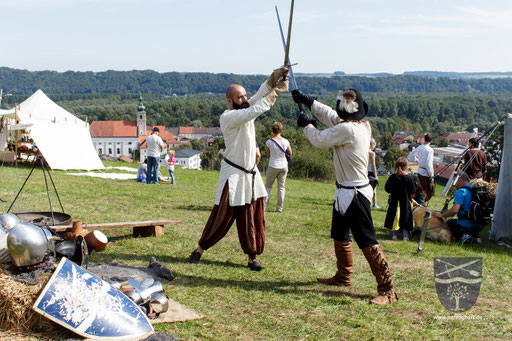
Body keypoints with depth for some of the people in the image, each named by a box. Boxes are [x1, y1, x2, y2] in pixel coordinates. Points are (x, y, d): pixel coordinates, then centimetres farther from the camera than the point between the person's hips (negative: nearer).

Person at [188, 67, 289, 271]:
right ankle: (201, 248, 17)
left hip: (251, 173, 7)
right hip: (233, 174, -7)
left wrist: (274, 78, -25)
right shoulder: (227, 117, -17)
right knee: (223, 215, -1)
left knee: (255, 217, 6)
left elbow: (261, 94, -6)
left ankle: (252, 257, 15)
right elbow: (254, 110, -29)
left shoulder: (246, 111, 6)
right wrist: (276, 92, -28)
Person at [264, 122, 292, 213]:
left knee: (268, 186, 11)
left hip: (272, 166, -2)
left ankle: (264, 206, 6)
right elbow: (290, 153, 9)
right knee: (281, 187, 8)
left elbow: (268, 155, 3)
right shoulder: (286, 142, -6)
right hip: (283, 166, 2)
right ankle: (279, 208, 8)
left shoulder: (269, 142, -11)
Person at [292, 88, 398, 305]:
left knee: (367, 242, -9)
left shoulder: (347, 129, -23)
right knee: (339, 235, 23)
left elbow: (319, 140, -11)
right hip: (344, 192, 10)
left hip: (355, 194, -10)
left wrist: (306, 124, 8)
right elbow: (330, 116, 17)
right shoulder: (363, 125, 4)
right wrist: (306, 100, 22)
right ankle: (343, 277, 39)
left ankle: (387, 290, -5)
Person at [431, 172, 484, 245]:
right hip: (479, 227, 7)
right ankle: (476, 236, 14)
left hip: (466, 226, -7)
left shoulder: (460, 192, -11)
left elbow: (454, 210, -21)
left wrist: (441, 215, -6)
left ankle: (462, 236, -4)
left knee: (450, 222, 21)